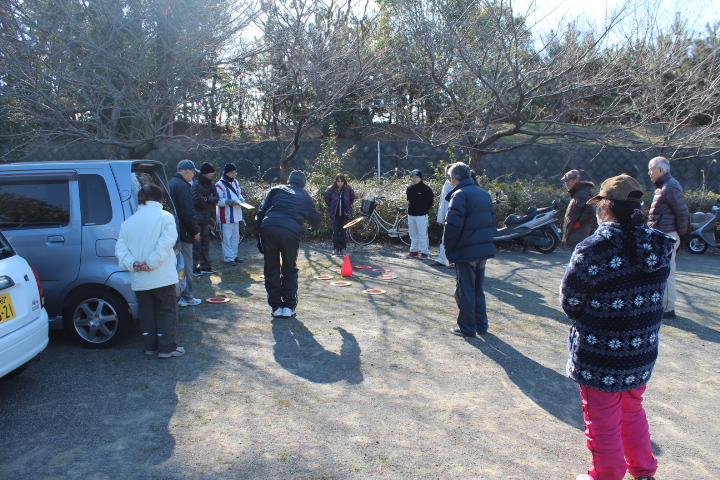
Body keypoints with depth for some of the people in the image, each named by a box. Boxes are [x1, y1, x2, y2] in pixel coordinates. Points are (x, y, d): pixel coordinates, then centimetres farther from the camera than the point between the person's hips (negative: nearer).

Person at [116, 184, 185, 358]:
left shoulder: (128, 223, 9)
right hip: (162, 277, -4)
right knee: (167, 311, 5)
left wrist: (132, 264, -8)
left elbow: (120, 248, 1)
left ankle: (150, 346, 22)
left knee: (147, 312, 15)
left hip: (139, 279, 4)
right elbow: (166, 243, -19)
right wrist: (151, 263, -18)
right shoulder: (165, 217, -6)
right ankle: (167, 348, 6)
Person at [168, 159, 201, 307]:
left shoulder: (170, 183, 16)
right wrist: (195, 231, -12)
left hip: (173, 232, 9)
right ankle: (186, 297, 4)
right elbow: (187, 212, -20)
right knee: (186, 265, -2)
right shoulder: (182, 186, -15)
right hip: (183, 232, -9)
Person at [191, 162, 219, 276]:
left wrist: (207, 199, -16)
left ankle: (206, 266, 22)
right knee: (196, 244, -6)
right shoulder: (196, 185, -13)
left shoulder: (211, 185, 10)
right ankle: (194, 268, 0)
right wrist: (210, 203, -6)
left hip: (206, 219, 8)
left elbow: (216, 198, 1)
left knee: (205, 243, 13)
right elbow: (198, 201, -22)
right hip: (197, 219, -8)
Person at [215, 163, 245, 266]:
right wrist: (228, 202, -27)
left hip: (236, 215, 8)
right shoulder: (220, 185, -12)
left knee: (236, 237, 16)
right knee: (227, 238, -4)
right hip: (226, 216, -8)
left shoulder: (236, 182, 13)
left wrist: (241, 199, 4)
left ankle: (234, 256, 27)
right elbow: (218, 201, -15)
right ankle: (228, 258, 2)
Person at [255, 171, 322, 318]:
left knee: (271, 269, 13)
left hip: (268, 228, 1)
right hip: (291, 231, 0)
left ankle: (276, 307, 17)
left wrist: (258, 234, 12)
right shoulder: (305, 197, 25)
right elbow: (316, 220, 29)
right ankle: (289, 306, 15)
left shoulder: (276, 189, 24)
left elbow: (261, 211, 13)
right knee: (290, 270, 17)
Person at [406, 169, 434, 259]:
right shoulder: (410, 188, 9)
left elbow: (431, 199, -3)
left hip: (421, 215, -6)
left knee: (423, 235, -3)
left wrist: (425, 209, 1)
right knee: (413, 234, 12)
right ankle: (414, 251, 21)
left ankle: (424, 252, 4)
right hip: (411, 214, 6)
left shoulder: (425, 188, -8)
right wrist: (409, 208, 12)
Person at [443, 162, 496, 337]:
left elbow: (453, 225, -19)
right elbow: (492, 220, 16)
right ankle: (481, 325, 25)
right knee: (478, 289, 18)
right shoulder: (484, 193, 12)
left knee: (465, 290, 3)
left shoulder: (460, 195, -13)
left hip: (466, 251, -8)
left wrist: (448, 247, -8)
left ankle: (467, 328, 11)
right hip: (485, 250, 8)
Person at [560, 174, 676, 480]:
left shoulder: (594, 248, -22)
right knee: (633, 411, 27)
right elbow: (650, 295, 5)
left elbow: (570, 300, -13)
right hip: (643, 352, 7)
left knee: (603, 421, 13)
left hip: (601, 355, -6)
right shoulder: (657, 246, -2)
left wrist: (586, 323, 6)